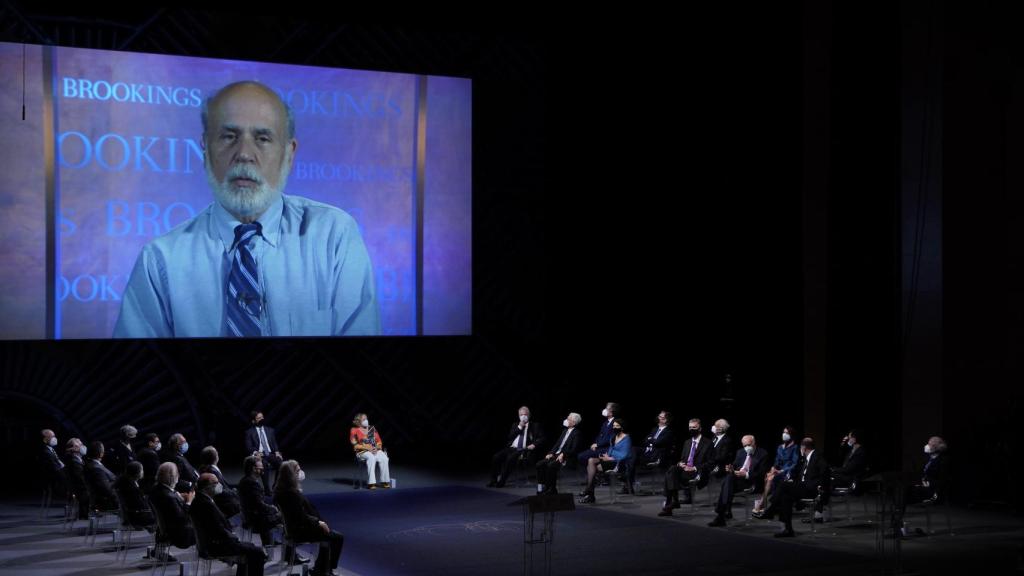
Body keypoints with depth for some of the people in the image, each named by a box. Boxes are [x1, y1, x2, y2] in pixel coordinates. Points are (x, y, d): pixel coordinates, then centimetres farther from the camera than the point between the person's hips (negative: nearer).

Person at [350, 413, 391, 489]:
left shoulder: (372, 429, 16)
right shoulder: (355, 430, 4)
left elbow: (379, 441, 15)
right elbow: (355, 445, -3)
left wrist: (377, 448, -7)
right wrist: (367, 447, -15)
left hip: (375, 450, 4)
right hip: (363, 452, -4)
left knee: (384, 458, -28)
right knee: (371, 458, -38)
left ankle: (384, 481, -22)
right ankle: (371, 483, -40)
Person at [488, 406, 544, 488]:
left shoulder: (534, 426, 13)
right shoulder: (515, 425, 22)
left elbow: (542, 438, 7)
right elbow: (509, 437, 8)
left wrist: (534, 444, -10)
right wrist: (519, 427, -1)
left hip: (524, 449, -4)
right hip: (512, 448, 4)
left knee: (510, 458, -35)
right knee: (496, 457, -21)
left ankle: (501, 481, -29)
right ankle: (493, 480, -14)